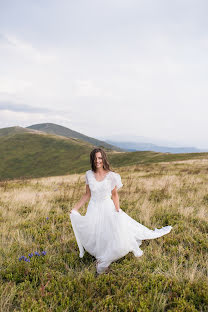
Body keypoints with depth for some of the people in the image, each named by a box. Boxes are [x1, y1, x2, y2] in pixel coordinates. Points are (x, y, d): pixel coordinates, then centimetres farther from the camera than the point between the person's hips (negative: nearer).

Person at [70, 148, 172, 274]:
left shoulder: (111, 176, -8)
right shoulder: (89, 175, -2)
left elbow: (115, 195, 1)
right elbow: (87, 195, 7)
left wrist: (117, 211, -9)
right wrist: (75, 208, 7)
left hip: (108, 208, -1)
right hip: (93, 210, 2)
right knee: (94, 238, 2)